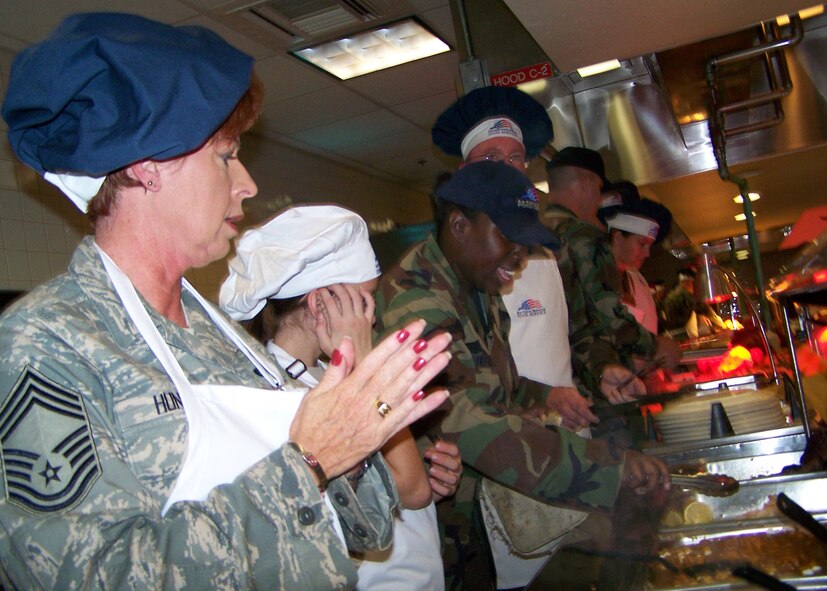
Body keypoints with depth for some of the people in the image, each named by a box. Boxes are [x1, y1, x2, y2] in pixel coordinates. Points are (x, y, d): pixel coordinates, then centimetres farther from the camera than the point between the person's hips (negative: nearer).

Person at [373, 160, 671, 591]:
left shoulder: (476, 291, 5)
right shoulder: (412, 302, -29)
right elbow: (471, 423, -39)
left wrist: (546, 397, 2)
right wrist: (610, 465, -38)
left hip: (464, 508, 9)